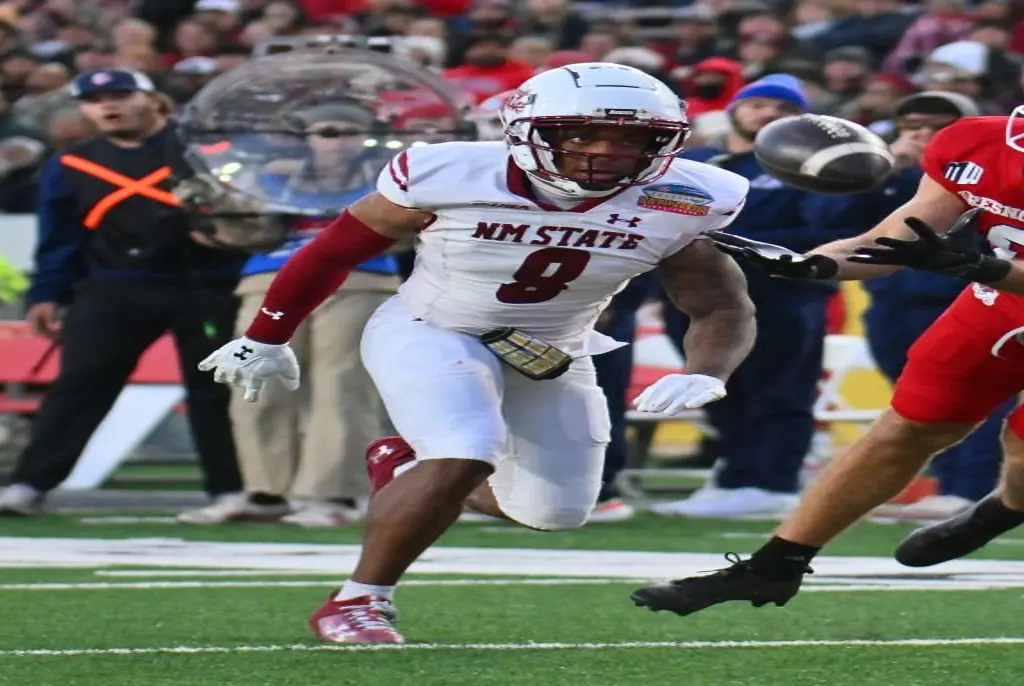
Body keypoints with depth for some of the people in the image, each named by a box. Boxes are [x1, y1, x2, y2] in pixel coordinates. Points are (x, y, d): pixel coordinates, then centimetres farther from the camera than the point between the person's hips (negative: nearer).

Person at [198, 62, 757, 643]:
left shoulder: (677, 209, -20)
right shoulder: (453, 177, -25)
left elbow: (724, 308, -8)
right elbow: (335, 250, -11)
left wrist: (704, 375, -31)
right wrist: (266, 340, 0)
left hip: (552, 356, 5)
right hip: (429, 332, -5)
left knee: (552, 512, 6)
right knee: (462, 459, -27)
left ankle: (404, 466, 33)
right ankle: (359, 601, -8)